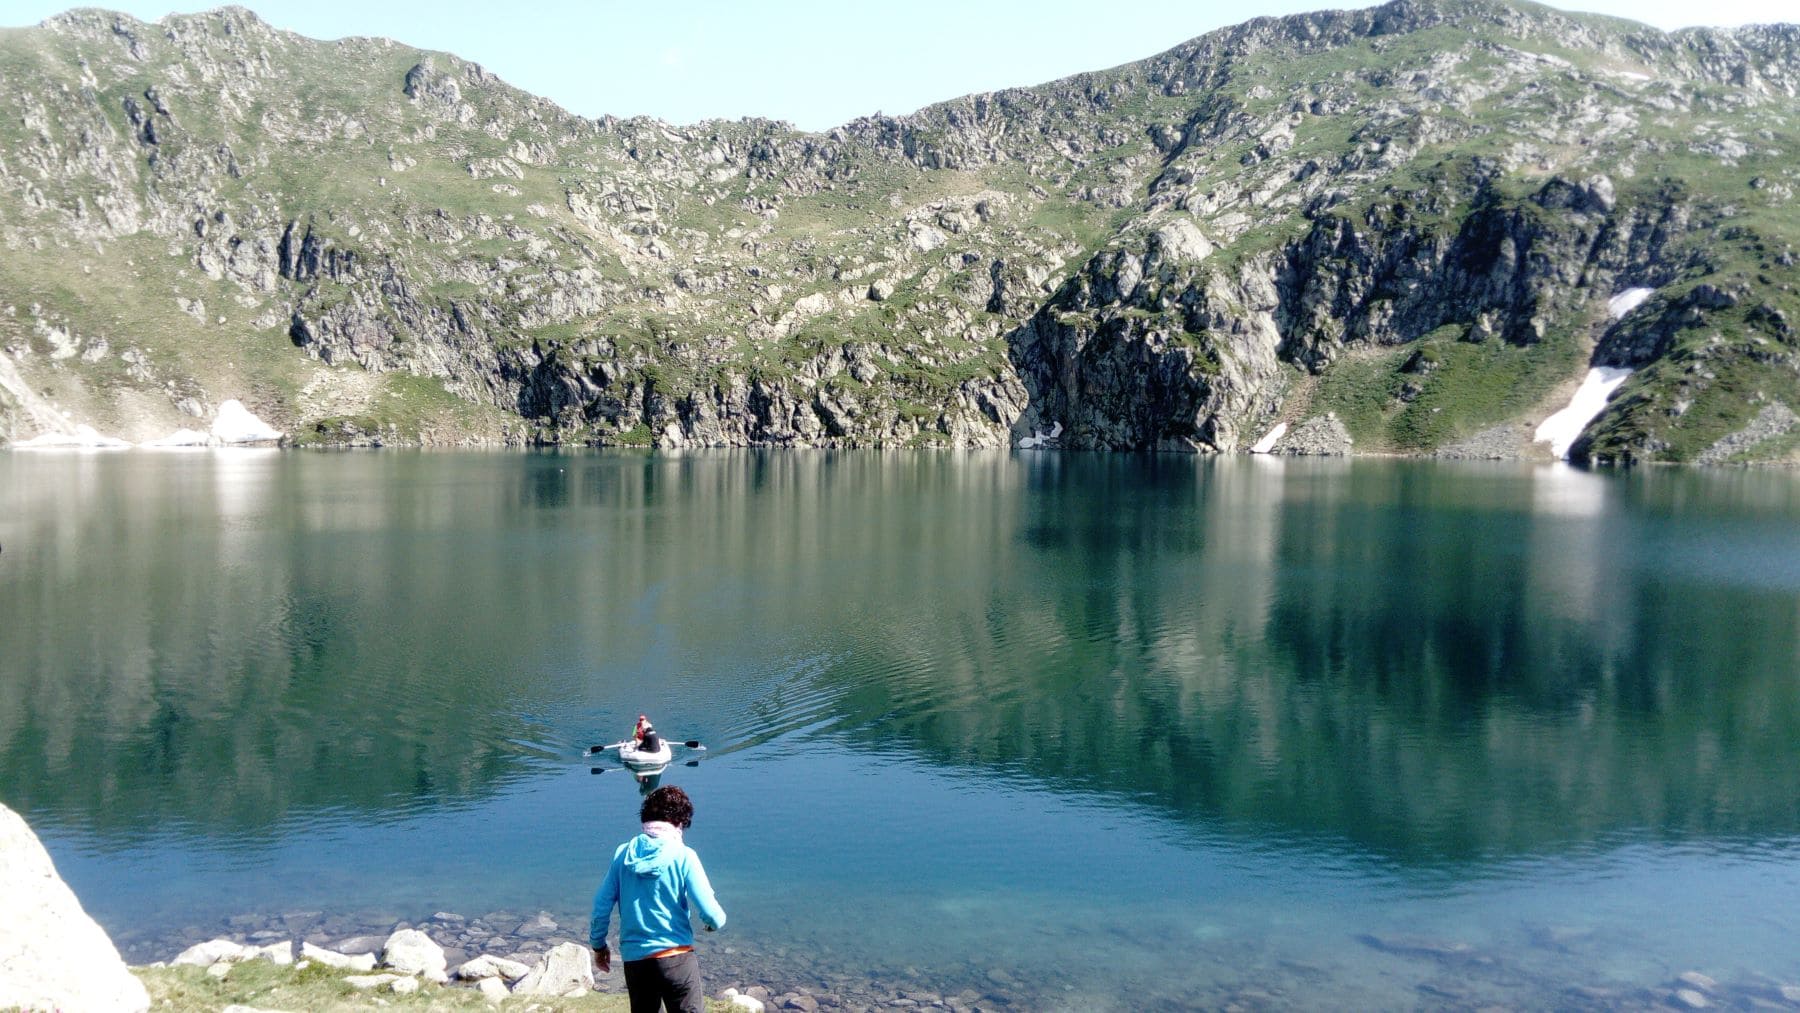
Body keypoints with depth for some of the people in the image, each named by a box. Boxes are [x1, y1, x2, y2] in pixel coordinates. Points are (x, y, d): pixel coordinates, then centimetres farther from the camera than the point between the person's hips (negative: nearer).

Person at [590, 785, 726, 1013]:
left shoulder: (623, 854, 2)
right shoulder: (683, 856, -9)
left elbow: (601, 906, 4)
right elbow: (710, 913, -12)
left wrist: (598, 945, 19)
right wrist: (716, 923, 10)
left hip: (634, 959, 4)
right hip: (676, 957, -4)